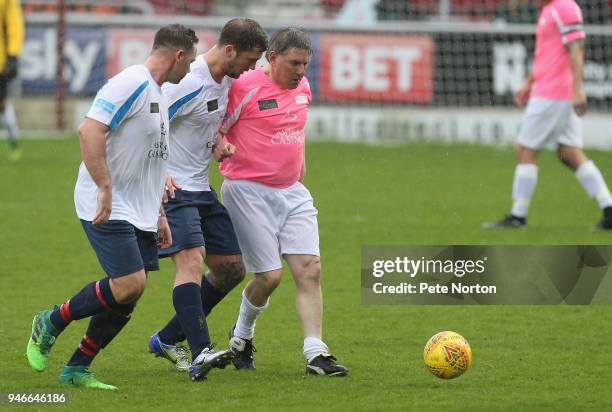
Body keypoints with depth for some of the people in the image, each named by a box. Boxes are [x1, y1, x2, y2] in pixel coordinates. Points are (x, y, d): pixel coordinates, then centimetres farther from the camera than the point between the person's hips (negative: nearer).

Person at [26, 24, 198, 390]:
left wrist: (159, 215, 22)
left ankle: (77, 369, 10)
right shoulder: (131, 84, -15)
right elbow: (89, 130, -25)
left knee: (131, 293, 2)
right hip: (109, 209, -9)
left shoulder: (159, 95, 17)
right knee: (129, 284, -16)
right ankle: (50, 324, 4)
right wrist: (104, 189, -27)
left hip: (140, 214, 10)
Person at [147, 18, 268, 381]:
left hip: (201, 188, 10)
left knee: (231, 269, 9)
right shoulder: (189, 84, -21)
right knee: (191, 260, -25)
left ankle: (168, 339, 19)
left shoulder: (227, 80, 8)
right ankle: (201, 353, -36)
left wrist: (220, 142, 8)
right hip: (171, 188, -10)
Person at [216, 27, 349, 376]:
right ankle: (242, 335, 23)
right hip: (248, 191, -7)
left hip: (292, 192, 7)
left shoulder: (302, 88, 9)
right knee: (270, 276, -7)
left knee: (310, 268, -6)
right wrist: (220, 147, -28)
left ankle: (316, 354, -7)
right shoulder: (245, 88, -13)